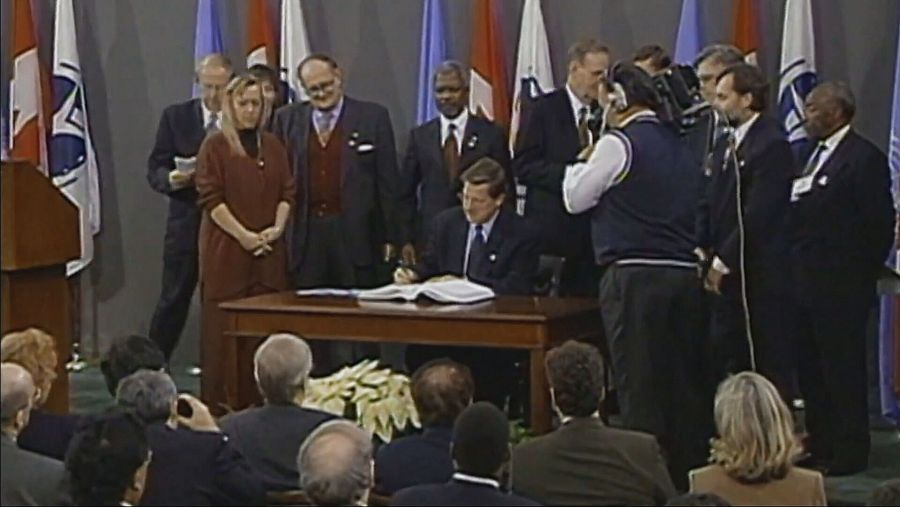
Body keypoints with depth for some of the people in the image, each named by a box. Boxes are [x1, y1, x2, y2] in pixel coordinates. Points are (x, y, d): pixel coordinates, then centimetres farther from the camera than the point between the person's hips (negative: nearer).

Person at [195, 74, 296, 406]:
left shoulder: (273, 147, 13)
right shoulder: (215, 146, -1)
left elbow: (287, 192, 12)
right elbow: (210, 198, -8)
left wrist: (277, 228, -6)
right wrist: (243, 235, -14)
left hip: (269, 251, 4)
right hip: (226, 250, -4)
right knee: (224, 328, -3)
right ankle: (220, 402, 1)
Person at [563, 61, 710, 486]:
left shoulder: (619, 144, -7)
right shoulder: (679, 144, 14)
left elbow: (575, 198, -1)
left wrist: (582, 162, 14)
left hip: (635, 276, -7)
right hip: (686, 272, 7)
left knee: (639, 387, -3)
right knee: (684, 383, 10)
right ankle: (690, 468, 14)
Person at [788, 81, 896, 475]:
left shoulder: (864, 159, -11)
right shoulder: (810, 153, 15)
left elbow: (880, 224, -14)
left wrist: (860, 275, -12)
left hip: (840, 287, -8)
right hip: (804, 281, 8)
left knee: (843, 369, -1)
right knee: (810, 369, 13)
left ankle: (849, 453, 7)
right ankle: (820, 445, 24)